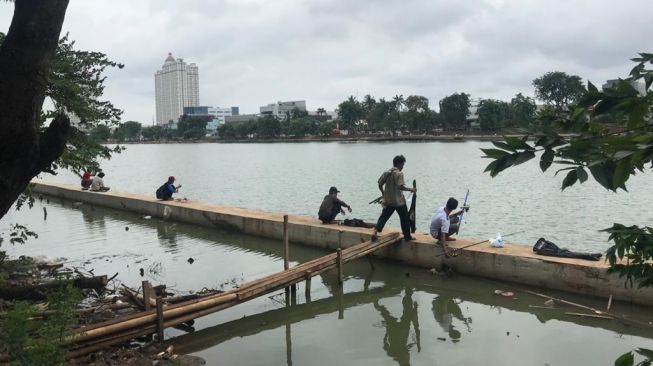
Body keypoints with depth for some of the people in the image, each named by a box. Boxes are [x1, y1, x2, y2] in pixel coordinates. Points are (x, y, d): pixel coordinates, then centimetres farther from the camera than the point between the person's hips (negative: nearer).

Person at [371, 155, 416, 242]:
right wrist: (411, 189, -12)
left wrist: (383, 194, 24)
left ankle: (375, 232, -11)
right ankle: (407, 236, 17)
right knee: (404, 218, 10)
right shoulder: (399, 174, -14)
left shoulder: (386, 173, 7)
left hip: (387, 201, 6)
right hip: (398, 201, -6)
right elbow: (400, 186, -23)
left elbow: (380, 185, 8)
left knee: (383, 217, 7)